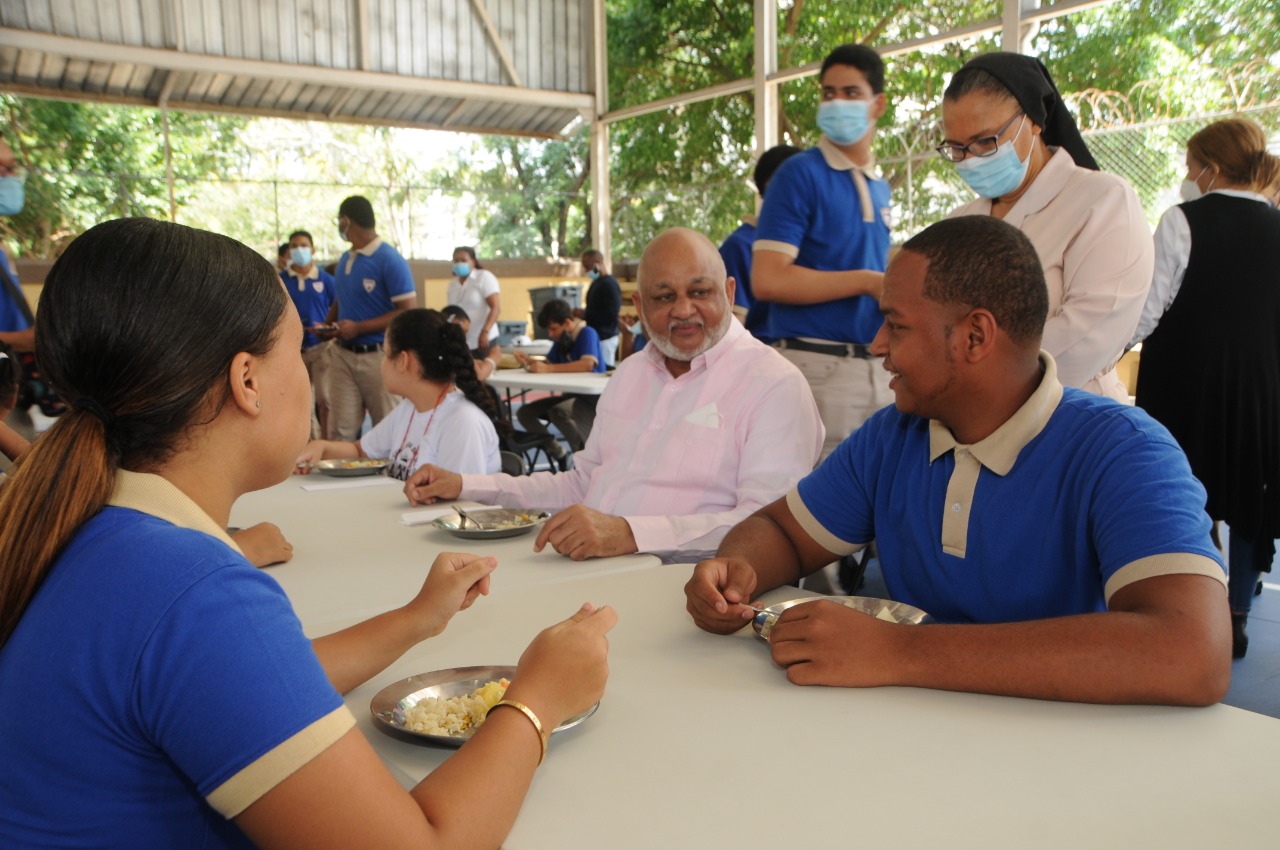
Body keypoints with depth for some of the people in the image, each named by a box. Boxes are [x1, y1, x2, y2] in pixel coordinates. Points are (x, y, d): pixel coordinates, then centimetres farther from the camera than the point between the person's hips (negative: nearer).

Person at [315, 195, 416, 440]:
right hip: (342, 355, 6)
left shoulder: (390, 260, -11)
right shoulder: (344, 260, 12)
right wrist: (327, 325, 4)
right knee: (340, 431, 3)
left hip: (378, 356, -6)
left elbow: (406, 312, -16)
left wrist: (358, 328, -19)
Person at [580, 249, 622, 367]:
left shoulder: (609, 284, -14)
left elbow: (611, 315, -22)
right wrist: (584, 314, 6)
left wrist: (585, 314, -18)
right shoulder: (596, 283, 15)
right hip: (596, 336, 9)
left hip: (605, 338, -9)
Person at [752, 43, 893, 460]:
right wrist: (867, 282, -14)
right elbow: (767, 280, -16)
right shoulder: (800, 174, -6)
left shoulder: (880, 188, 15)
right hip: (819, 364, -7)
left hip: (878, 365, 7)